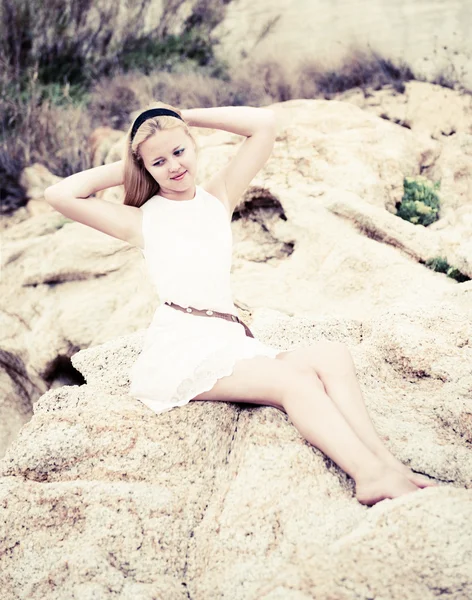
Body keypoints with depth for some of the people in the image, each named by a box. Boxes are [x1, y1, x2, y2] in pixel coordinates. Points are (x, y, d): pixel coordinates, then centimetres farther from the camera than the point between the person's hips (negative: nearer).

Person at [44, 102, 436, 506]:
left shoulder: (219, 197, 19)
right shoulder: (142, 220, 10)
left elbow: (265, 124, 12)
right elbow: (60, 194, -1)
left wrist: (186, 116, 16)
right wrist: (123, 170, 12)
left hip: (231, 337, 5)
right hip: (182, 346, -5)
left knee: (332, 355, -22)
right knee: (295, 379, -29)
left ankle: (385, 463, -37)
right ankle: (371, 476, -42)